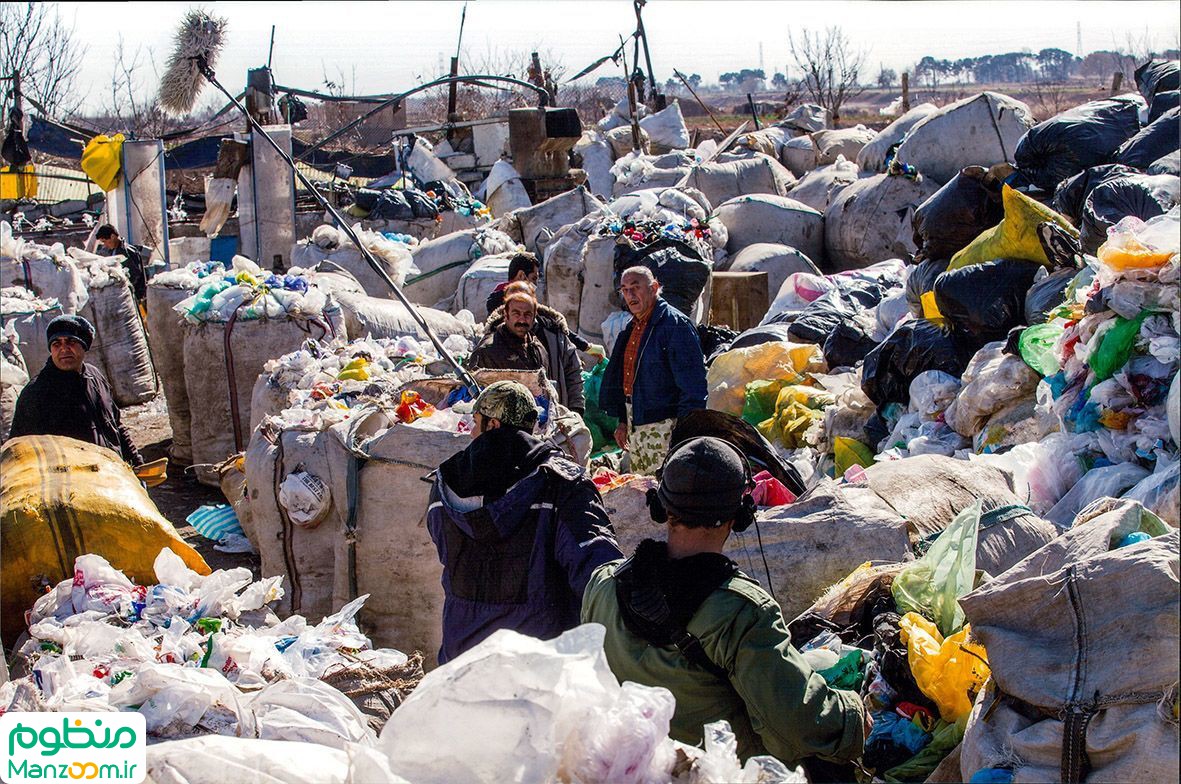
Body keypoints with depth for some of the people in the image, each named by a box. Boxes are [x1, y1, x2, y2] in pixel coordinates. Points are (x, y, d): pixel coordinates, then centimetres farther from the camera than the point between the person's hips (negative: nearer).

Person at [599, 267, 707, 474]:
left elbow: (692, 383, -16)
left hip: (662, 425, -9)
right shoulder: (632, 328, 15)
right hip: (635, 425, 9)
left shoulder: (675, 323, -12)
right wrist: (623, 421, 21)